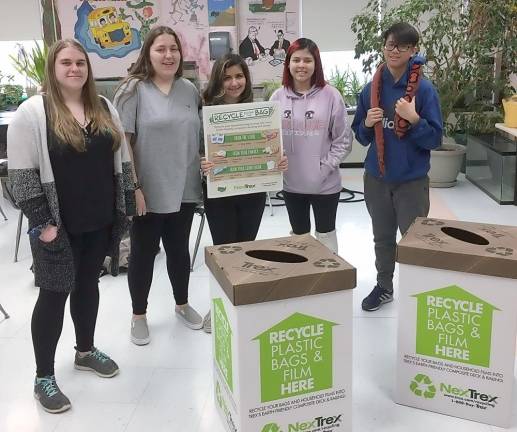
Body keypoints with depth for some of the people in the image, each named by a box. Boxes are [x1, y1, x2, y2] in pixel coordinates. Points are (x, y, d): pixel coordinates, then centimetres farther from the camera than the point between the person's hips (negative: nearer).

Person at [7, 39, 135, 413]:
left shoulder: (104, 108, 8)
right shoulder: (32, 112, -10)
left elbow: (121, 160, 12)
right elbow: (22, 173, -12)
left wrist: (126, 207, 7)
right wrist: (40, 222, -16)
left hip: (100, 221, 5)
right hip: (58, 225, -5)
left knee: (88, 285, 18)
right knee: (54, 294, 2)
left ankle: (85, 351, 37)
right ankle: (44, 377, 16)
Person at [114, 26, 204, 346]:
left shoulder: (190, 90, 7)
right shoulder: (134, 89, -7)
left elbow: (200, 135, 15)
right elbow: (122, 141, -11)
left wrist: (206, 175, 8)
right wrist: (132, 186, -16)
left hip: (184, 189, 4)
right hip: (148, 191, -4)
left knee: (179, 249, 18)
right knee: (144, 252, 9)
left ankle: (182, 305, 37)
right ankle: (139, 315, 26)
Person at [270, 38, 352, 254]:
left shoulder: (330, 95, -7)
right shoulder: (278, 97, 0)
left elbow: (343, 139, -5)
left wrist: (326, 166, -12)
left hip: (325, 183, -2)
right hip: (290, 183, 3)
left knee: (325, 234, 12)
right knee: (298, 235, 18)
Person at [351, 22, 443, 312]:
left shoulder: (424, 89, -10)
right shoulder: (372, 88, 1)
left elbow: (435, 139, -10)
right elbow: (360, 136, 8)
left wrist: (413, 119, -25)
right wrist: (367, 123, -13)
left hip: (412, 180, -4)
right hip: (376, 178, 4)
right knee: (383, 237, 18)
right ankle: (384, 287, 36)